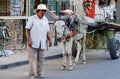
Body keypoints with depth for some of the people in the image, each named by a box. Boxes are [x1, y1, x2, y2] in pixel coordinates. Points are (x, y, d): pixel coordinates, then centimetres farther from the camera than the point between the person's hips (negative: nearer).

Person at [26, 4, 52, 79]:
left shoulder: (45, 19, 12)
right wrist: (28, 40, -14)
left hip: (42, 43, 5)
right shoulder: (32, 18, -3)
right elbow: (27, 30, -4)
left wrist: (50, 40, 1)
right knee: (33, 59, -5)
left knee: (41, 59, 6)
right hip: (33, 43, -5)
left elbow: (47, 31, 15)